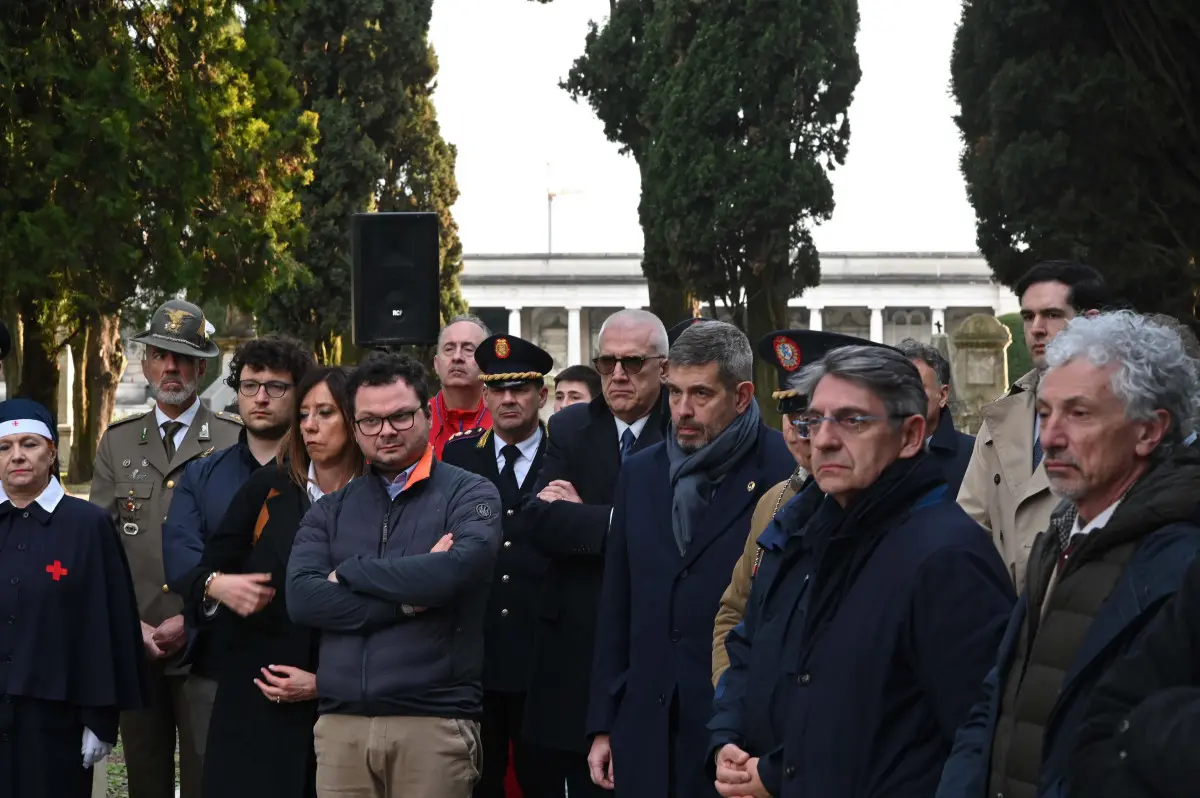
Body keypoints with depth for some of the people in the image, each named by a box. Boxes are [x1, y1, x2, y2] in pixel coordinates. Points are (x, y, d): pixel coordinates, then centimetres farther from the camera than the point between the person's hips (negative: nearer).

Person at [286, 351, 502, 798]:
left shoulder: (469, 495, 3)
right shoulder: (329, 512, 14)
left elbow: (457, 569, -16)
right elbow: (301, 599, -2)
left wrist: (349, 573, -4)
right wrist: (406, 602, -11)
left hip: (434, 722, -3)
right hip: (340, 724, 3)